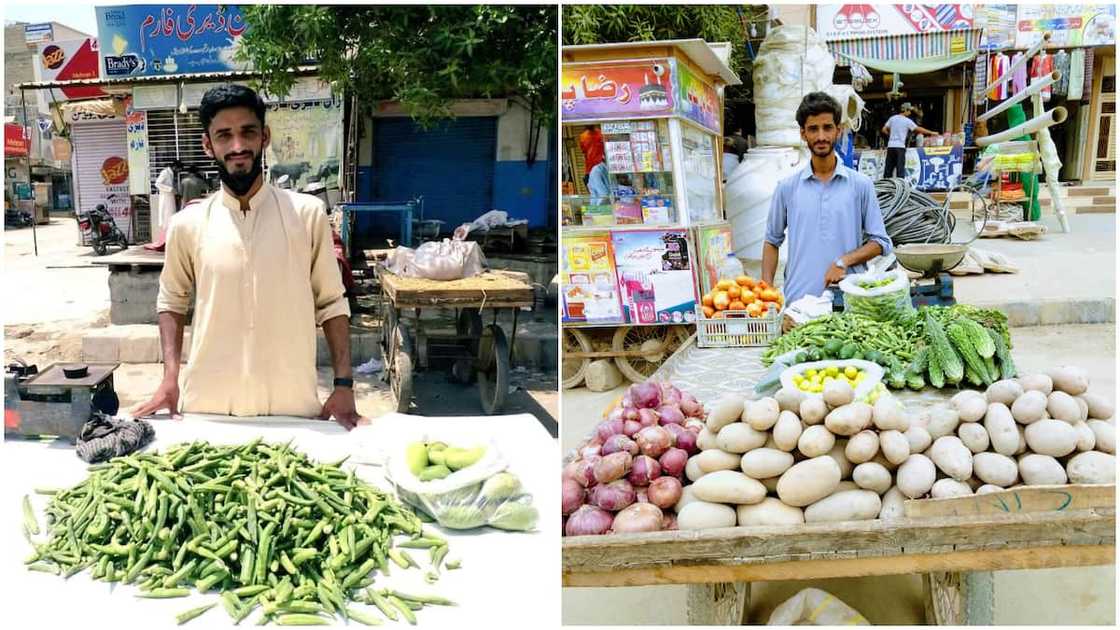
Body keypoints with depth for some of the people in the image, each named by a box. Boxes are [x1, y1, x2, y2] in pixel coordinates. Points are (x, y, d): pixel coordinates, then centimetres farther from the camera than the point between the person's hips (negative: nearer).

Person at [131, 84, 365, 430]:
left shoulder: (307, 213, -4)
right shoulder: (188, 224, 0)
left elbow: (330, 302, 1)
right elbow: (172, 300, 13)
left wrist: (344, 384, -5)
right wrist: (170, 379, 3)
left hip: (293, 407, -1)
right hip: (208, 407, 1)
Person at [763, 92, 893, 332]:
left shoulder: (861, 185, 4)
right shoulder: (787, 187, 7)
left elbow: (880, 242, 6)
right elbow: (772, 241, 14)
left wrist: (844, 261, -11)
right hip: (798, 301, 1)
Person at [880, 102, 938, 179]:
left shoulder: (892, 118, 8)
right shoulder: (907, 121, -5)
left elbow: (884, 130, 9)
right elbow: (919, 129, 0)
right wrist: (931, 133, 10)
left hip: (890, 146, 5)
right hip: (900, 146, -5)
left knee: (889, 167, 6)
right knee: (900, 167, -4)